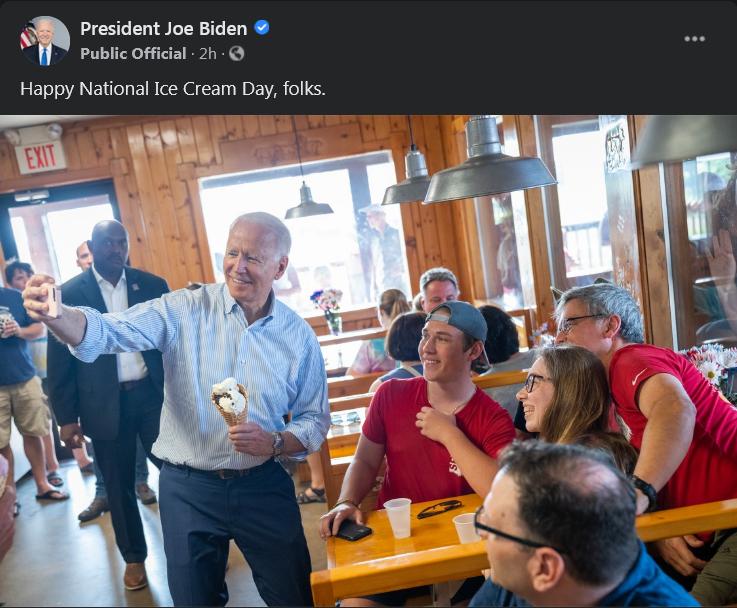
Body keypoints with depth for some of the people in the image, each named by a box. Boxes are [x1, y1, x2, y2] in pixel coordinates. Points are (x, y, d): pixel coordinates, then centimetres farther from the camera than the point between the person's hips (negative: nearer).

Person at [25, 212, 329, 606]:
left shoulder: (299, 336, -5)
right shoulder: (184, 310, -10)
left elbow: (315, 420, 1)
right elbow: (109, 331, -22)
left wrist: (275, 442, -17)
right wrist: (54, 314, -42)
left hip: (264, 488, 1)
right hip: (188, 489, 0)